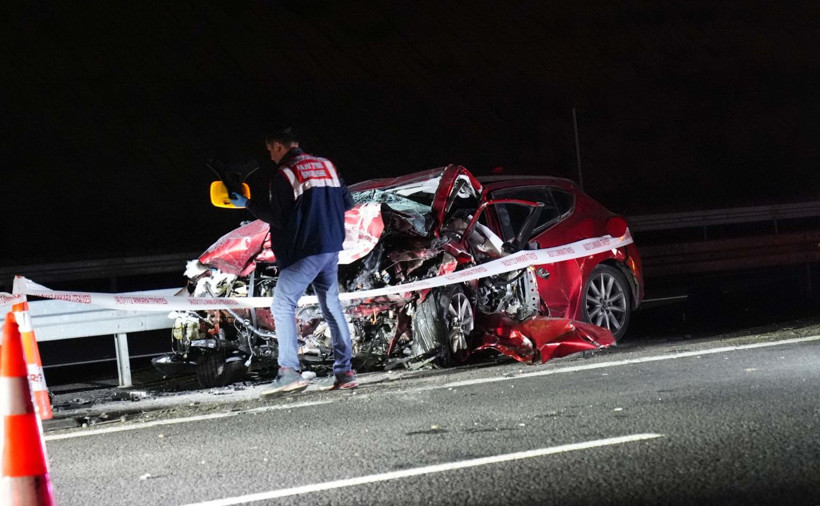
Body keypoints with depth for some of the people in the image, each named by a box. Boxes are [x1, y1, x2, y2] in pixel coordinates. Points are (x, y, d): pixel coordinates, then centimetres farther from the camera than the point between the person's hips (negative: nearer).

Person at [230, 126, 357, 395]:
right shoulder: (326, 165, 13)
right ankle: (344, 371, 11)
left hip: (304, 251, -7)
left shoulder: (283, 174, -8)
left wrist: (248, 204, 0)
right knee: (331, 305, 13)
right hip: (331, 247, 7)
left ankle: (290, 371, -20)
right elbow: (347, 202, 16)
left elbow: (278, 218, -10)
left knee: (282, 305, -7)